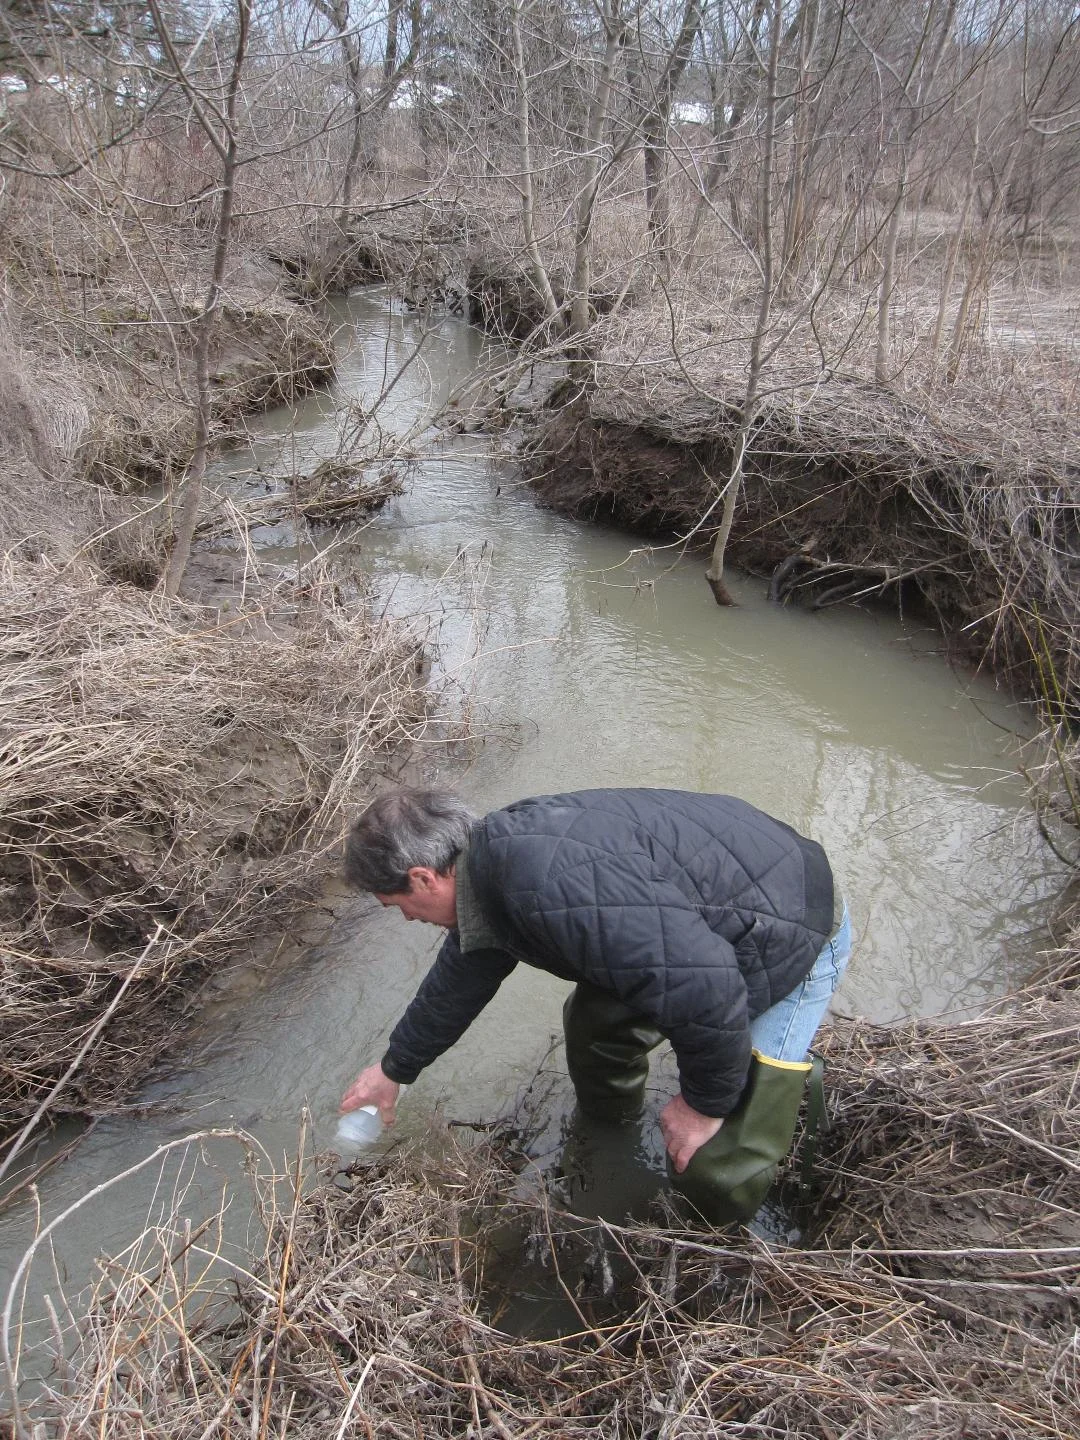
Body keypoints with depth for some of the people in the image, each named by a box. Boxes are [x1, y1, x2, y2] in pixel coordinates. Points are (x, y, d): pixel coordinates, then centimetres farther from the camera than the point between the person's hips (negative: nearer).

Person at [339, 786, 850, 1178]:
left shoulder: (548, 885, -36)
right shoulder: (494, 856, -1)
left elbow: (704, 989, -36)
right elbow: (458, 979, 18)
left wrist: (706, 1103, -17)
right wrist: (394, 1069, 32)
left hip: (793, 940, -9)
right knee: (596, 1018, 17)